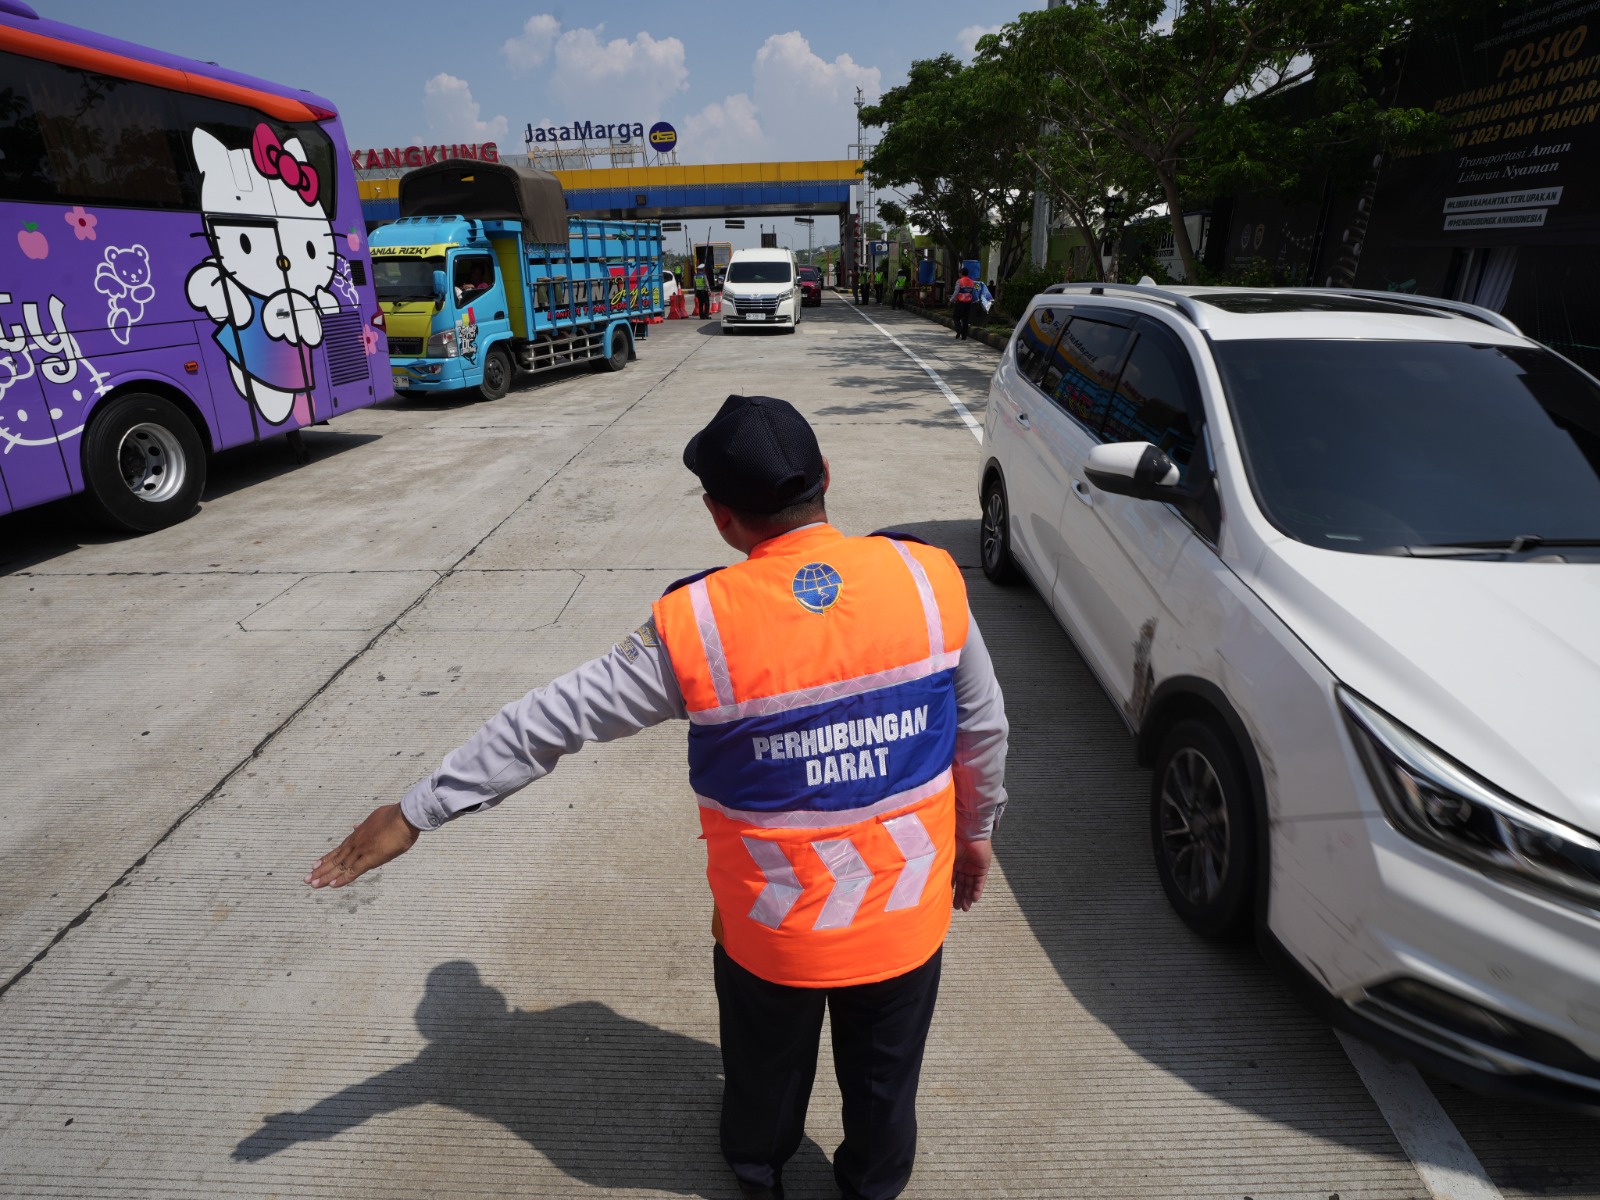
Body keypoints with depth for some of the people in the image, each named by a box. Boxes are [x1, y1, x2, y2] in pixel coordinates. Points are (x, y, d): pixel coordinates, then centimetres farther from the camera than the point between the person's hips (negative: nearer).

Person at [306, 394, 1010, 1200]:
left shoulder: (695, 626, -21)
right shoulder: (930, 579, -16)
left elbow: (549, 721, -13)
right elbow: (983, 728, -4)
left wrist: (416, 811, -1)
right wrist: (975, 830, 14)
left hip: (773, 928, 0)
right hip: (906, 915, 1)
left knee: (766, 1067, 30)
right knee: (885, 1077, 26)